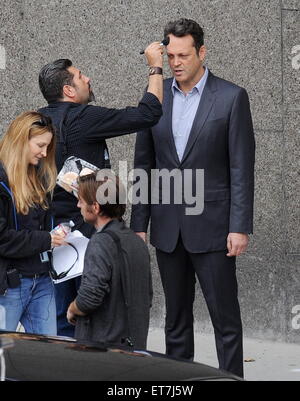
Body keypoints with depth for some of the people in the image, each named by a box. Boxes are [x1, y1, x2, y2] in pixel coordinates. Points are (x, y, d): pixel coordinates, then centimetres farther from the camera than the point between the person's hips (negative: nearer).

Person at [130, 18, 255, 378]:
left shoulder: (231, 97, -5)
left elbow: (241, 168, -7)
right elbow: (143, 165, 10)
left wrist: (239, 227, -12)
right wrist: (139, 223, 5)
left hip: (211, 226, -4)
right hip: (168, 226, 4)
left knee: (225, 317, -1)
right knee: (176, 318, 11)